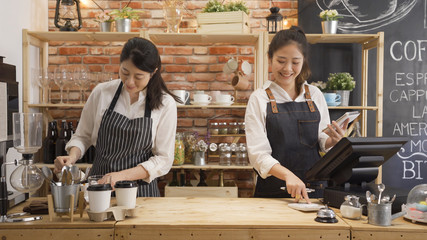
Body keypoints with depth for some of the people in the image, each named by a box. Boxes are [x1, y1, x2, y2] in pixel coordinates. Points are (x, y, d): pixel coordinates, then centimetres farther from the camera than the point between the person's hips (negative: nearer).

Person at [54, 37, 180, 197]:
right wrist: (72, 156, -9)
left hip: (141, 189, 0)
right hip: (98, 184, 0)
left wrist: (121, 176, -16)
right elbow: (82, 136, 12)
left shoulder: (165, 104, -7)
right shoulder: (101, 92, -1)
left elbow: (163, 160, -6)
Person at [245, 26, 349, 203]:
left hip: (313, 189, 2)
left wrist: (334, 140, -8)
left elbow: (323, 143, 15)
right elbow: (258, 153, -8)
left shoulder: (315, 95, 9)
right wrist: (287, 174, -24)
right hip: (272, 191, -2)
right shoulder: (259, 99, -1)